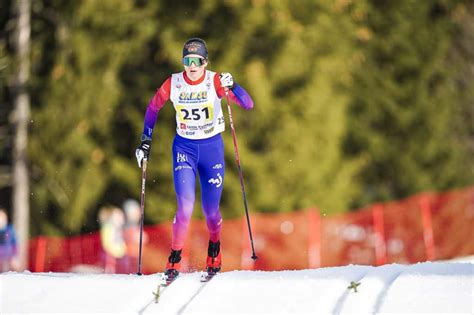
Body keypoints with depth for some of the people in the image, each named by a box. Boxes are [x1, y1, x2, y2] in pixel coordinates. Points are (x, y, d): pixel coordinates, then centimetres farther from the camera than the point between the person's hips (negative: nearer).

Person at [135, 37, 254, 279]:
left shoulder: (215, 81, -13)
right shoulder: (173, 83, -9)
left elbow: (248, 104, -21)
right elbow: (153, 108, 8)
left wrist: (232, 86, -39)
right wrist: (146, 141, 6)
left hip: (212, 147, 0)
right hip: (184, 148, 0)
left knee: (210, 209, 3)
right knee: (185, 206, -16)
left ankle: (214, 246, 34)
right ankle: (175, 257, -2)